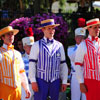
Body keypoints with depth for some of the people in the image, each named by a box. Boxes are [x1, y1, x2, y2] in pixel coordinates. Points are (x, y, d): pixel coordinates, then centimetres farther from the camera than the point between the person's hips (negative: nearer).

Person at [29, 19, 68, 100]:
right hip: (41, 81, -3)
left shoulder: (59, 46, 11)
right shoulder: (37, 45, 3)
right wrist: (33, 81, -7)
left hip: (55, 81, 3)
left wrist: (64, 81, 7)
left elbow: (63, 65, 12)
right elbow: (32, 64, -1)